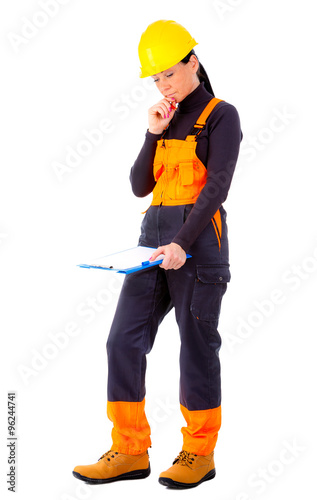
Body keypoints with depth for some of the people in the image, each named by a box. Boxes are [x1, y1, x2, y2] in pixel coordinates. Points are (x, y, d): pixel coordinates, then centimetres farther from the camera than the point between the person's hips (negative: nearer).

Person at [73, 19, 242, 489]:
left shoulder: (221, 116, -1)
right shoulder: (165, 120, 19)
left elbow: (216, 188, -13)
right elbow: (139, 186, 11)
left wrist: (182, 244, -24)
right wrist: (154, 134, -1)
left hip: (198, 240, -6)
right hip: (154, 236, 7)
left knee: (197, 345, 0)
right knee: (124, 340, -1)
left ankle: (200, 453, 13)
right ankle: (130, 452, 7)